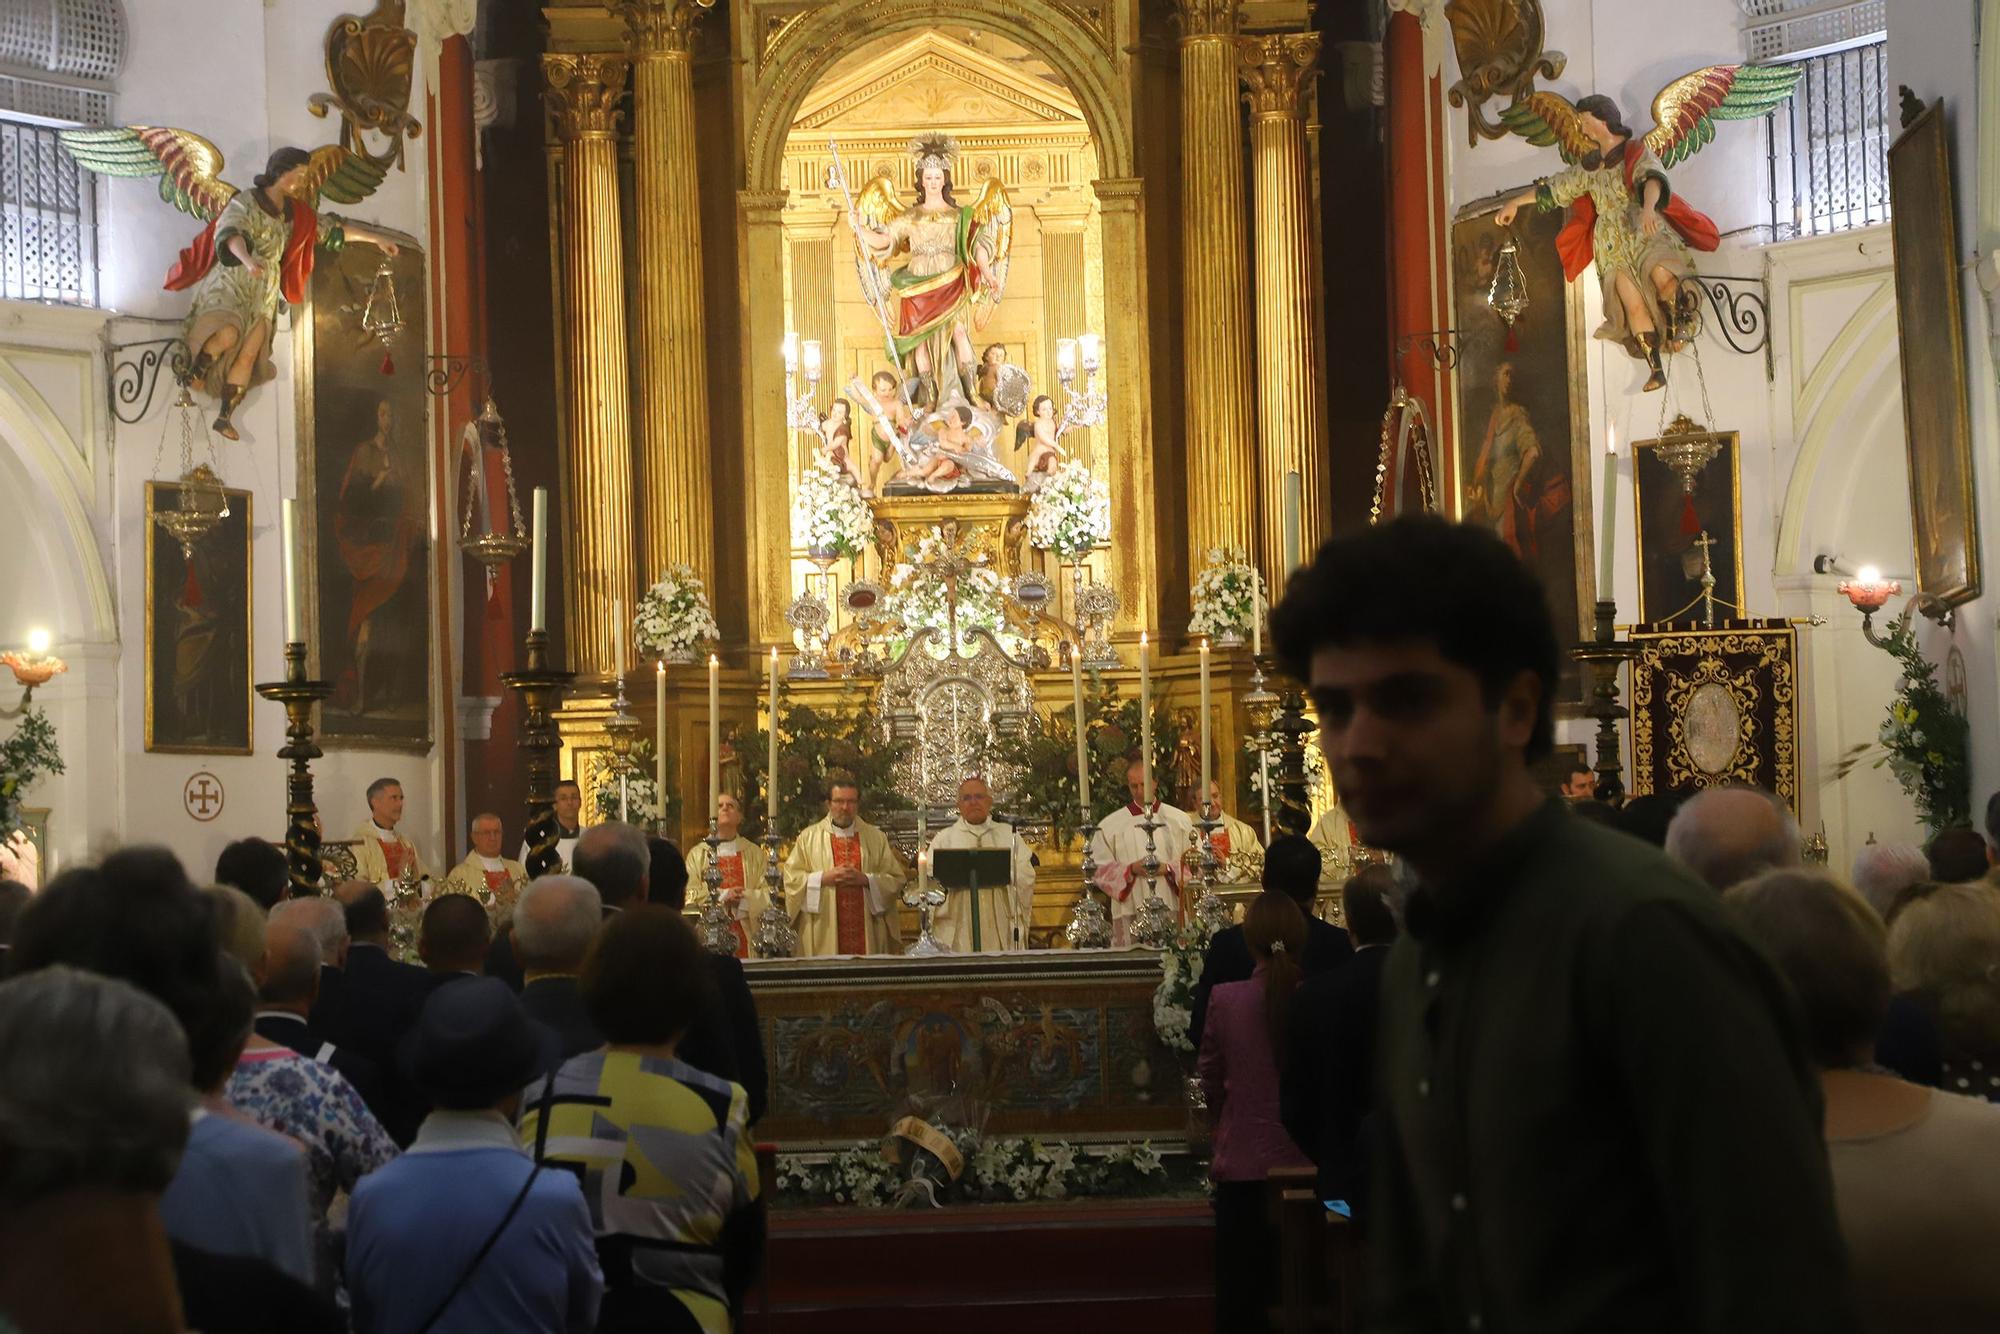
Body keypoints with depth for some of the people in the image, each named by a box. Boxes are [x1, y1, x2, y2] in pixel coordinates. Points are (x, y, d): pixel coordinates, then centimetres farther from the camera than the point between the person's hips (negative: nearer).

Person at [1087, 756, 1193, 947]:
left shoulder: (1179, 820, 9)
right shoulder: (1110, 825, 7)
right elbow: (1100, 869, 3)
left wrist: (1168, 869, -10)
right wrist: (1131, 869, -11)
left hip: (1171, 909, 0)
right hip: (1129, 913, 0)